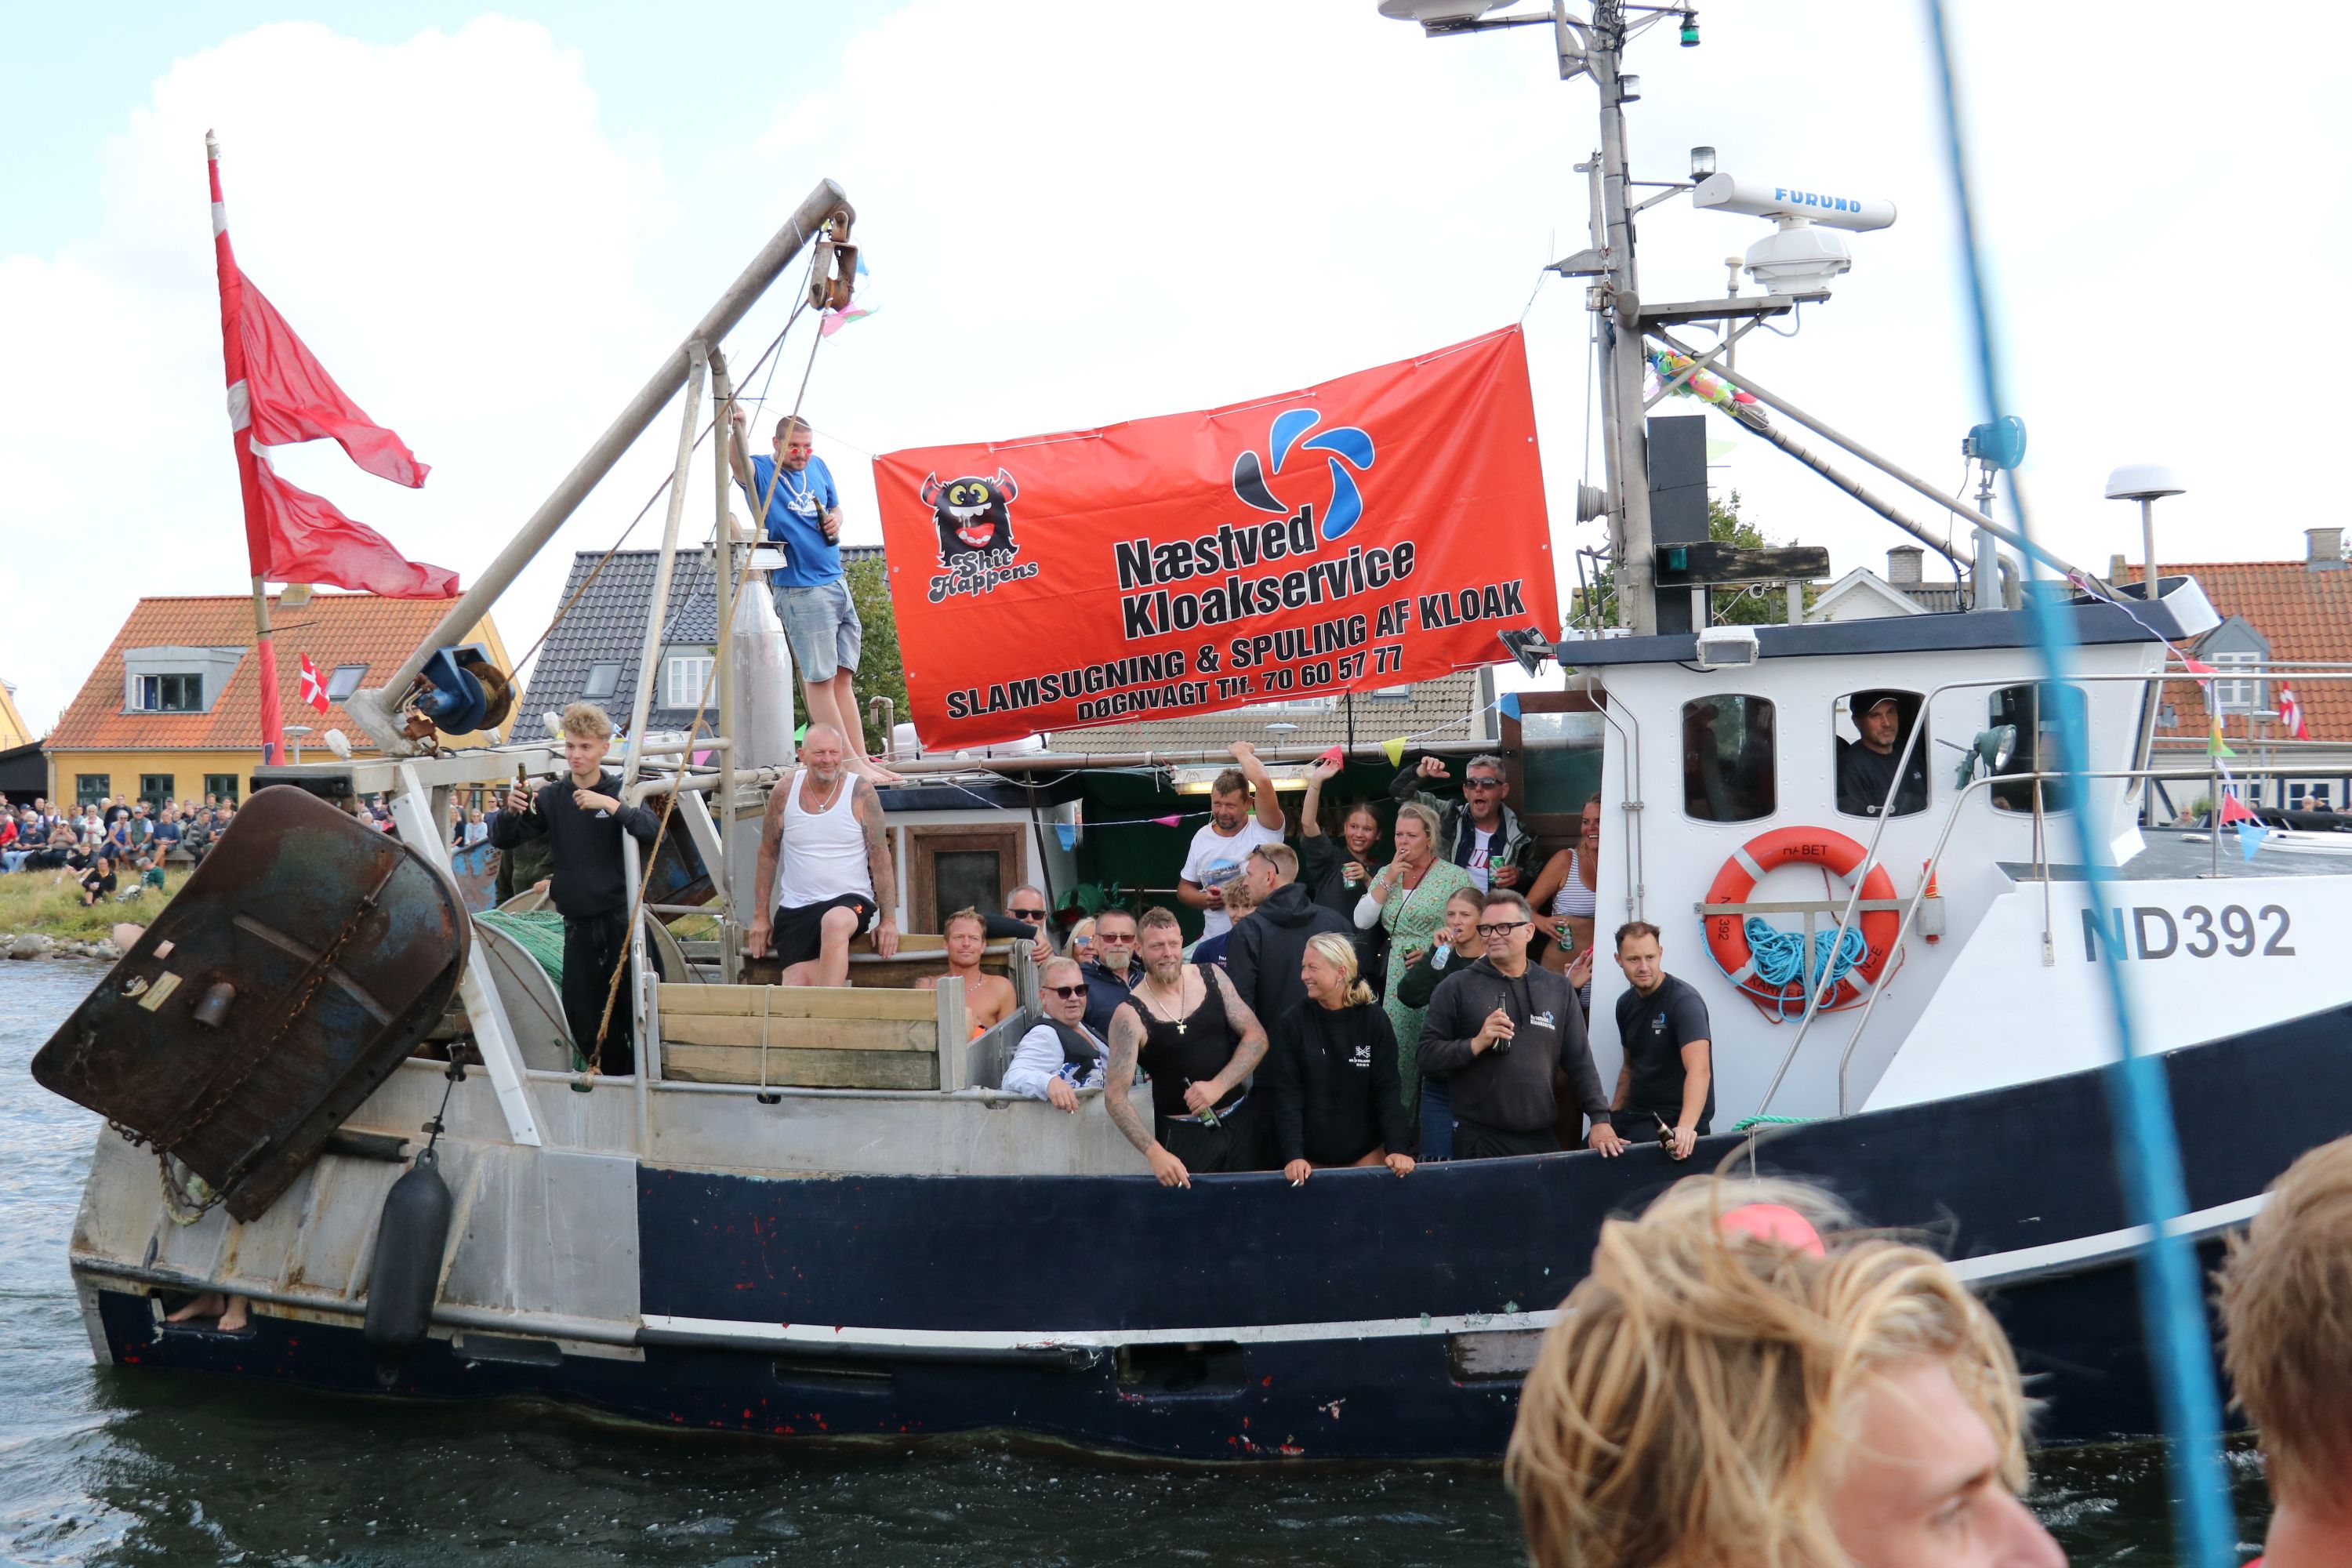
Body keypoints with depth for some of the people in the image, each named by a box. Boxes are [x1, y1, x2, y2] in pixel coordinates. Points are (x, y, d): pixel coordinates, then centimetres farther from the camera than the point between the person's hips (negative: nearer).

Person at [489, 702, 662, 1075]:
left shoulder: (619, 791, 0)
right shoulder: (552, 796, 7)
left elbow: (652, 830, -17)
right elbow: (505, 841, 5)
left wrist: (609, 805, -27)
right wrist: (512, 811, -15)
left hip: (620, 916, -3)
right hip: (578, 922, 3)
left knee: (632, 1008, -7)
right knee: (580, 1011, 5)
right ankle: (612, 1076, 20)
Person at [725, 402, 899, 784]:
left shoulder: (818, 468, 12)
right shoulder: (761, 472, -6)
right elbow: (739, 461, -29)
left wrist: (835, 520, 3)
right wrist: (738, 430, -49)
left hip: (837, 584, 6)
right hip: (800, 591, -6)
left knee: (842, 677, 8)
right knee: (820, 679, -5)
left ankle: (861, 759, 9)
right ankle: (850, 763, -6)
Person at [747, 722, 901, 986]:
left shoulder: (861, 792, -2)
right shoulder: (784, 792, 4)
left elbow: (880, 858, -1)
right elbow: (767, 856, 12)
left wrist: (888, 919, -6)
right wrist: (761, 917, 9)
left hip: (850, 899, -3)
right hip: (795, 907, 3)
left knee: (835, 923, -38)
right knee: (797, 986, -20)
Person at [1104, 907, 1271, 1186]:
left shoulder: (1212, 977, 0)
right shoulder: (1130, 1015, -12)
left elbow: (1256, 1037, 1)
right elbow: (1115, 1097, -15)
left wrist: (1218, 1086, -15)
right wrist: (1155, 1153, -26)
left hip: (1239, 1121, 4)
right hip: (1182, 1136, -4)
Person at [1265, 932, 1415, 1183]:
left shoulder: (1374, 1021, -4)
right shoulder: (1290, 1024, -6)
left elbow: (1387, 1089, -5)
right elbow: (1286, 1096, -10)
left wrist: (1397, 1147, -17)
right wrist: (1293, 1155, -22)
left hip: (1367, 1152, 1)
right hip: (1311, 1158, -1)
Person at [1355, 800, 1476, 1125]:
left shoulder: (1454, 876, -3)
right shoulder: (1386, 873, 12)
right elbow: (1362, 921, 2)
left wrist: (1434, 952, -15)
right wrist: (1389, 879, -5)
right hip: (1397, 985, 5)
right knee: (1397, 1058, 6)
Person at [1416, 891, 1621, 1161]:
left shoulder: (1558, 990, 11)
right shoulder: (1456, 988, 2)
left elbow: (1580, 1063, 12)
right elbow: (1428, 1054, -1)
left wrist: (1600, 1120, 2)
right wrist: (1476, 1044, -16)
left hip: (1542, 1139, 3)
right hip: (1478, 1141, -3)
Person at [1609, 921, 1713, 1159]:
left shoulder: (1684, 1001, -16)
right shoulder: (1626, 1004, 8)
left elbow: (1699, 1070, -29)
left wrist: (1685, 1127, -43)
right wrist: (1613, 1114, 12)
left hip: (1676, 1120, -7)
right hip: (1635, 1114, 7)